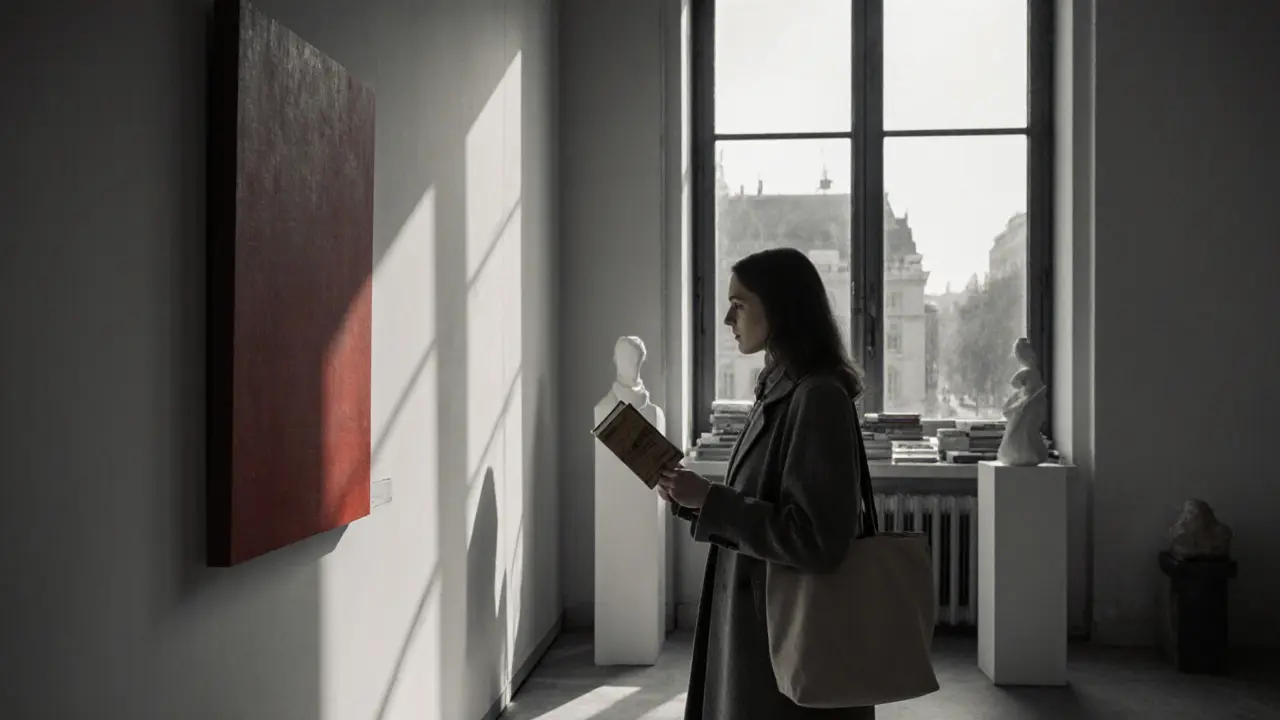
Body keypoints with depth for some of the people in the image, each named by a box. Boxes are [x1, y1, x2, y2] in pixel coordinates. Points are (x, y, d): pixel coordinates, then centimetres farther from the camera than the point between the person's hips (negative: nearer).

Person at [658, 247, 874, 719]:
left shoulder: (817, 397, -19)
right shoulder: (780, 389, 9)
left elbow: (816, 537, -24)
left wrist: (710, 500, -21)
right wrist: (696, 498, -1)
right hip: (757, 618, 9)